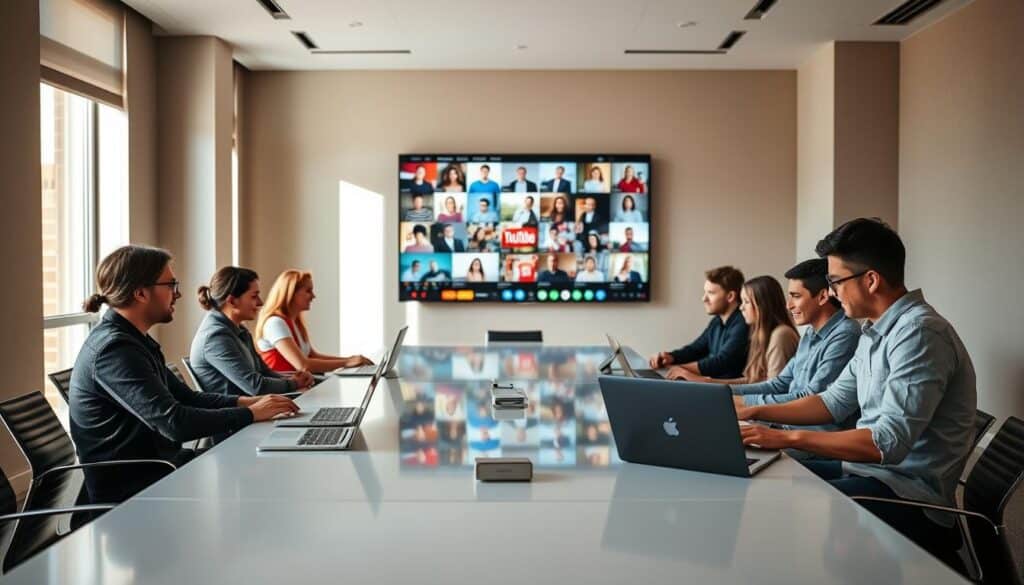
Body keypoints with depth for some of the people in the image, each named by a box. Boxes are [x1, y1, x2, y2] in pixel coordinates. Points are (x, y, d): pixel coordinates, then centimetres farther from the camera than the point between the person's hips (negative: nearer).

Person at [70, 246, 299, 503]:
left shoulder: (131, 340, 12)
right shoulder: (114, 349, -21)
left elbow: (186, 397, 15)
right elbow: (174, 422, -27)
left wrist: (244, 402, 0)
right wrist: (250, 414, -17)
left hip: (157, 464, 9)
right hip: (128, 489, -9)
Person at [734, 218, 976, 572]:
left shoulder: (919, 332, -21)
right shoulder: (877, 331, 9)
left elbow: (890, 442, -28)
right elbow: (835, 402, 16)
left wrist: (789, 438, -26)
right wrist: (754, 413, 8)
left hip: (909, 492, -9)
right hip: (872, 468, 9)